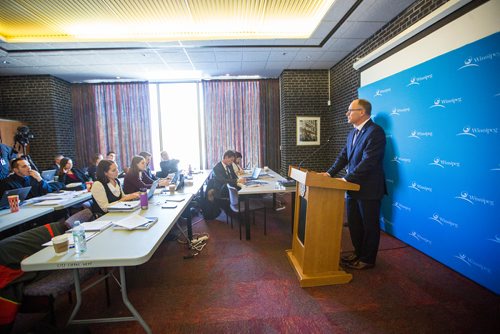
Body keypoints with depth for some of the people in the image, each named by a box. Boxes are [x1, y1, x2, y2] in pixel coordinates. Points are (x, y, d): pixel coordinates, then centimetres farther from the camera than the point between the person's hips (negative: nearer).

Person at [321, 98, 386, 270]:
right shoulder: (353, 133, 12)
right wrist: (329, 173, -1)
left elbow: (368, 161, -25)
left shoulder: (375, 132, -16)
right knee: (354, 223, 19)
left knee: (369, 225, 9)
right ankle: (358, 252, 38)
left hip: (369, 189, -8)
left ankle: (367, 259, 27)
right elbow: (344, 156, 11)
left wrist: (346, 178, -25)